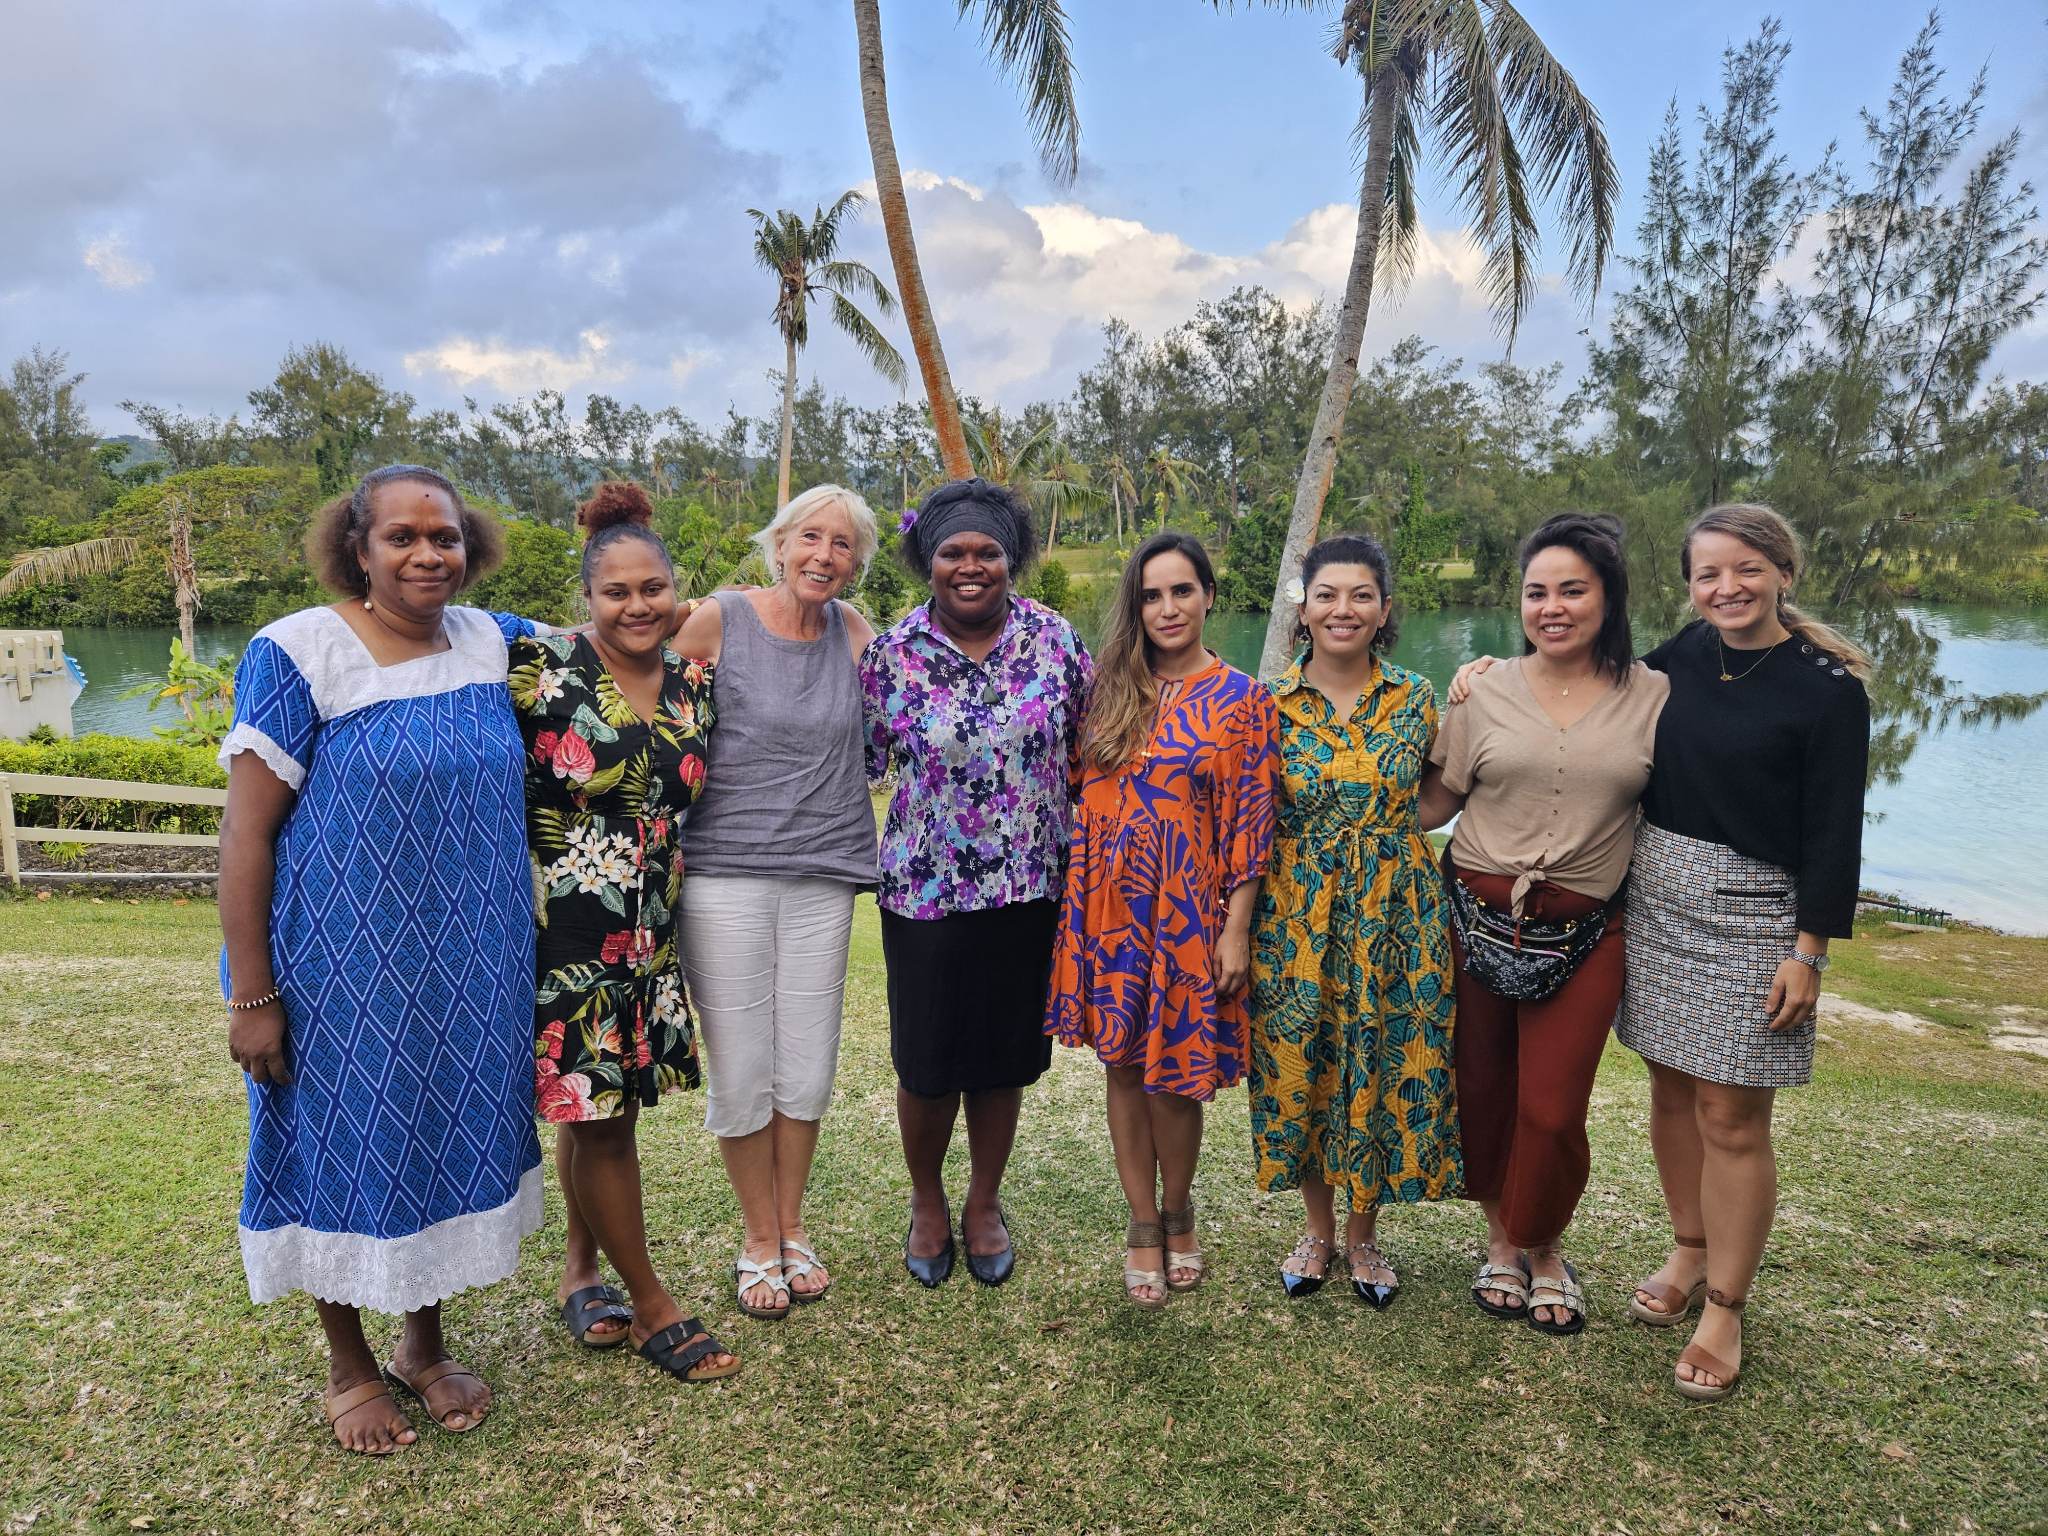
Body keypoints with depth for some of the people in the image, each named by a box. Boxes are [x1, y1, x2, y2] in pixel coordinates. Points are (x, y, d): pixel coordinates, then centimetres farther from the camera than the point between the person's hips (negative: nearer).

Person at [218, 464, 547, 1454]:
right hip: (342, 968, -4)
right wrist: (250, 996, -12)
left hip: (467, 970, 5)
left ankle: (425, 1349, 37)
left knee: (451, 1140, 15)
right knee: (346, 1151, 10)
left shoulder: (488, 641, 2)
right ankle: (350, 1369, 33)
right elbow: (245, 832, -12)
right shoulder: (297, 652, -12)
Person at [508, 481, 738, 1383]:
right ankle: (652, 1307, 18)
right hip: (563, 932, -5)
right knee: (593, 1113, 3)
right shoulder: (541, 669, -12)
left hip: (652, 934, 6)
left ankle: (580, 1274, 36)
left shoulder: (694, 686, 5)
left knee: (608, 1106, 16)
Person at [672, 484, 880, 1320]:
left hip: (821, 877, 3)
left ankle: (793, 1229, 30)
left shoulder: (852, 629, 6)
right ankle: (759, 1240, 25)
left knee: (808, 1065, 10)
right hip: (724, 874, -3)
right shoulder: (718, 621, -4)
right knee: (740, 1069, 5)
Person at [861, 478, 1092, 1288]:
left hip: (1028, 887, 1)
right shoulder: (890, 654, -4)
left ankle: (984, 1204, 36)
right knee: (927, 1061, 9)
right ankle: (926, 1202, 36)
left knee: (1005, 1055, 13)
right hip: (925, 889, -1)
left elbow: (1089, 747, 6)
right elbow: (859, 763, 4)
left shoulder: (1055, 639, -1)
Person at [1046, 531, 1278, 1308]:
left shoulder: (1242, 700, -4)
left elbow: (1249, 822, -6)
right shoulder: (1110, 687, 5)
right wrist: (1077, 907, 4)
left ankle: (1177, 1213, 31)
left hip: (1187, 911, -3)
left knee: (1172, 1072, 6)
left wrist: (1237, 927, -9)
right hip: (1108, 907, 3)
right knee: (1124, 1063, 11)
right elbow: (1080, 787, 10)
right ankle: (1143, 1224, 26)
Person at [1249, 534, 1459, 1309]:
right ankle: (1318, 1227, 33)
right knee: (1300, 1070, 9)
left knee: (1385, 1073, 8)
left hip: (1396, 918, 1)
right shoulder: (1270, 702, -3)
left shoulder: (1415, 698, 0)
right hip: (1295, 918, 0)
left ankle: (1363, 1233, 31)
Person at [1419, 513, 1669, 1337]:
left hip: (1584, 933, -1)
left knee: (1553, 1109, 0)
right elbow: (1434, 803, 4)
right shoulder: (1486, 690, 1)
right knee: (1482, 1091, 11)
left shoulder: (1654, 697, 0)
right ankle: (1502, 1240, 36)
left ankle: (1546, 1250, 29)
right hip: (1478, 917, 1)